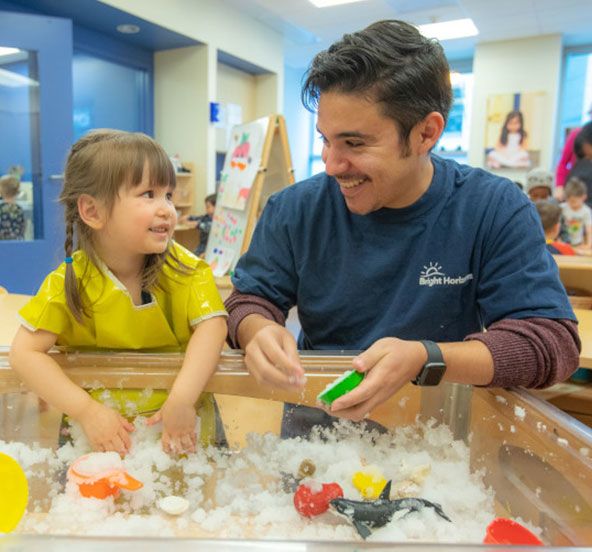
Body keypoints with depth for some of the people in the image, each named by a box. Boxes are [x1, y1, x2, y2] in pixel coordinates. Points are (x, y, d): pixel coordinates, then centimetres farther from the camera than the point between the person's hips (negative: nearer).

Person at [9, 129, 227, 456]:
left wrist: (181, 400, -33)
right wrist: (87, 410, -23)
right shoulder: (69, 282, -11)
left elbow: (212, 325, -21)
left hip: (180, 420, 0)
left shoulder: (184, 268, -11)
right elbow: (24, 353, -13)